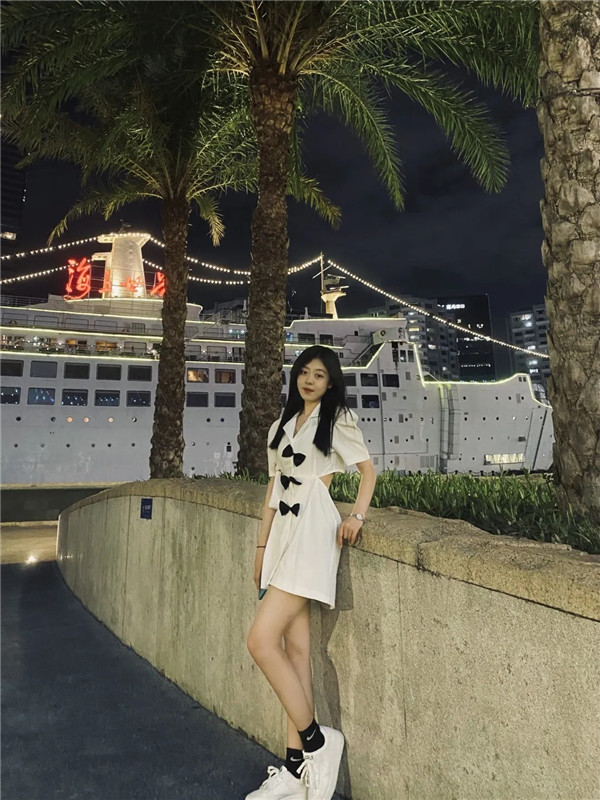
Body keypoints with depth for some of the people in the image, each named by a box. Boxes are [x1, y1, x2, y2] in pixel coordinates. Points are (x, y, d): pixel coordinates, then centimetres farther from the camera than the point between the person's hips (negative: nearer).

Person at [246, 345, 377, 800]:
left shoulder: (337, 418, 2)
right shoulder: (283, 425, 19)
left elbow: (368, 468, 1)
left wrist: (358, 515, -14)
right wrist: (262, 545, 16)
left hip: (313, 531, -7)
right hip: (283, 532, 7)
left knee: (261, 641, -13)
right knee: (296, 647, 8)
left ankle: (317, 742, 3)